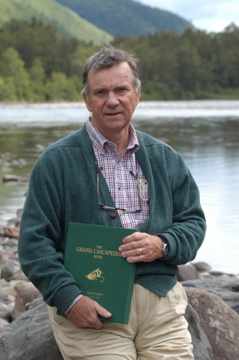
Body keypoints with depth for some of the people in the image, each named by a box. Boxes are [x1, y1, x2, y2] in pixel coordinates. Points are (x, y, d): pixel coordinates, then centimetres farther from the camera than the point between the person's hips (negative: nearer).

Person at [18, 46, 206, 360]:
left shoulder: (166, 158, 15)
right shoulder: (56, 161, 3)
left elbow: (194, 222, 15)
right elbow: (34, 241, -3)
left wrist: (163, 245, -8)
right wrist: (69, 298, -15)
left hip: (160, 299, 3)